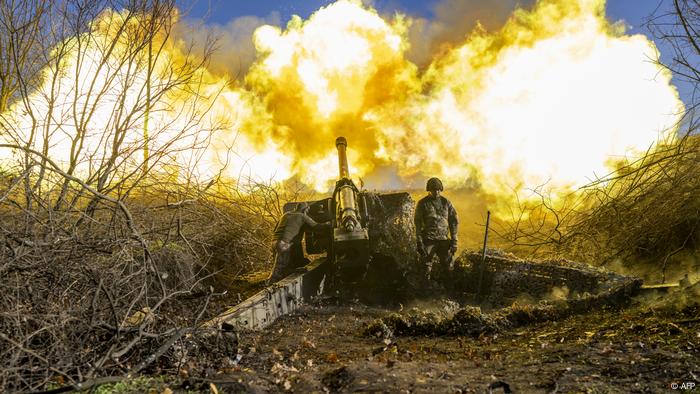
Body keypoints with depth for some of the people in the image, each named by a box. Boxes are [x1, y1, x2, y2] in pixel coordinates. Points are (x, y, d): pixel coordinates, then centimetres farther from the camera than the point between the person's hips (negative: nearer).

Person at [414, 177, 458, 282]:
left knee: (447, 268, 4)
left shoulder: (446, 203, 8)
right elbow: (418, 224, -1)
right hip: (428, 241, -2)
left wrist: (454, 241, 2)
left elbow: (453, 222, 9)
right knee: (426, 269, -2)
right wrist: (419, 242, -8)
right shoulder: (422, 204, 0)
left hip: (444, 240, 3)